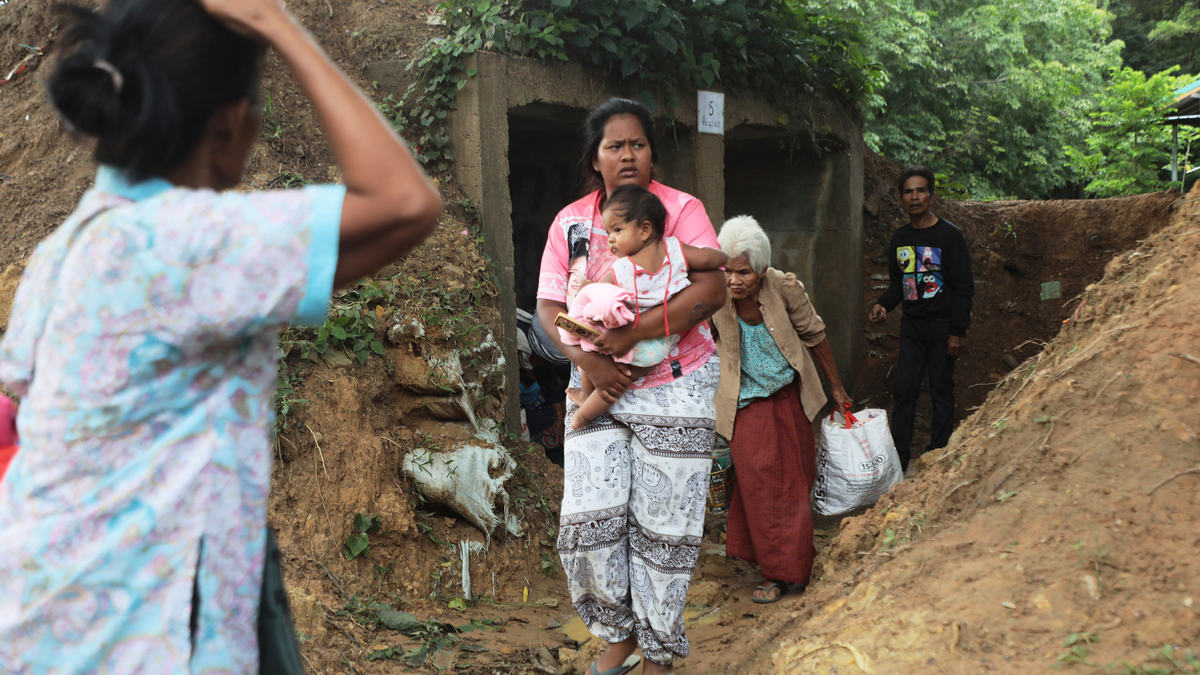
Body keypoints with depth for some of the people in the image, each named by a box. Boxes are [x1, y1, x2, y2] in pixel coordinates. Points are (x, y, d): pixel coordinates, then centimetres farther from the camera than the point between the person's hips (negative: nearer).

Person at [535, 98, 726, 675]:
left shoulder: (681, 210, -5)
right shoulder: (570, 222, 6)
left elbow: (711, 290, -18)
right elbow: (548, 308, 3)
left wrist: (628, 335, -23)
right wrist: (587, 360, -16)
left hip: (673, 387, -3)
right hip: (598, 388, 3)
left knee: (662, 527, 3)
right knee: (589, 519, -2)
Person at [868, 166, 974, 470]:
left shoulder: (949, 235, -7)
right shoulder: (899, 238, 9)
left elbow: (964, 288, -8)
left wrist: (958, 332, -13)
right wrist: (883, 305, -2)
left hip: (942, 326, -5)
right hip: (911, 325, 5)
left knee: (941, 391, 2)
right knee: (904, 389, 1)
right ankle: (899, 458, 7)